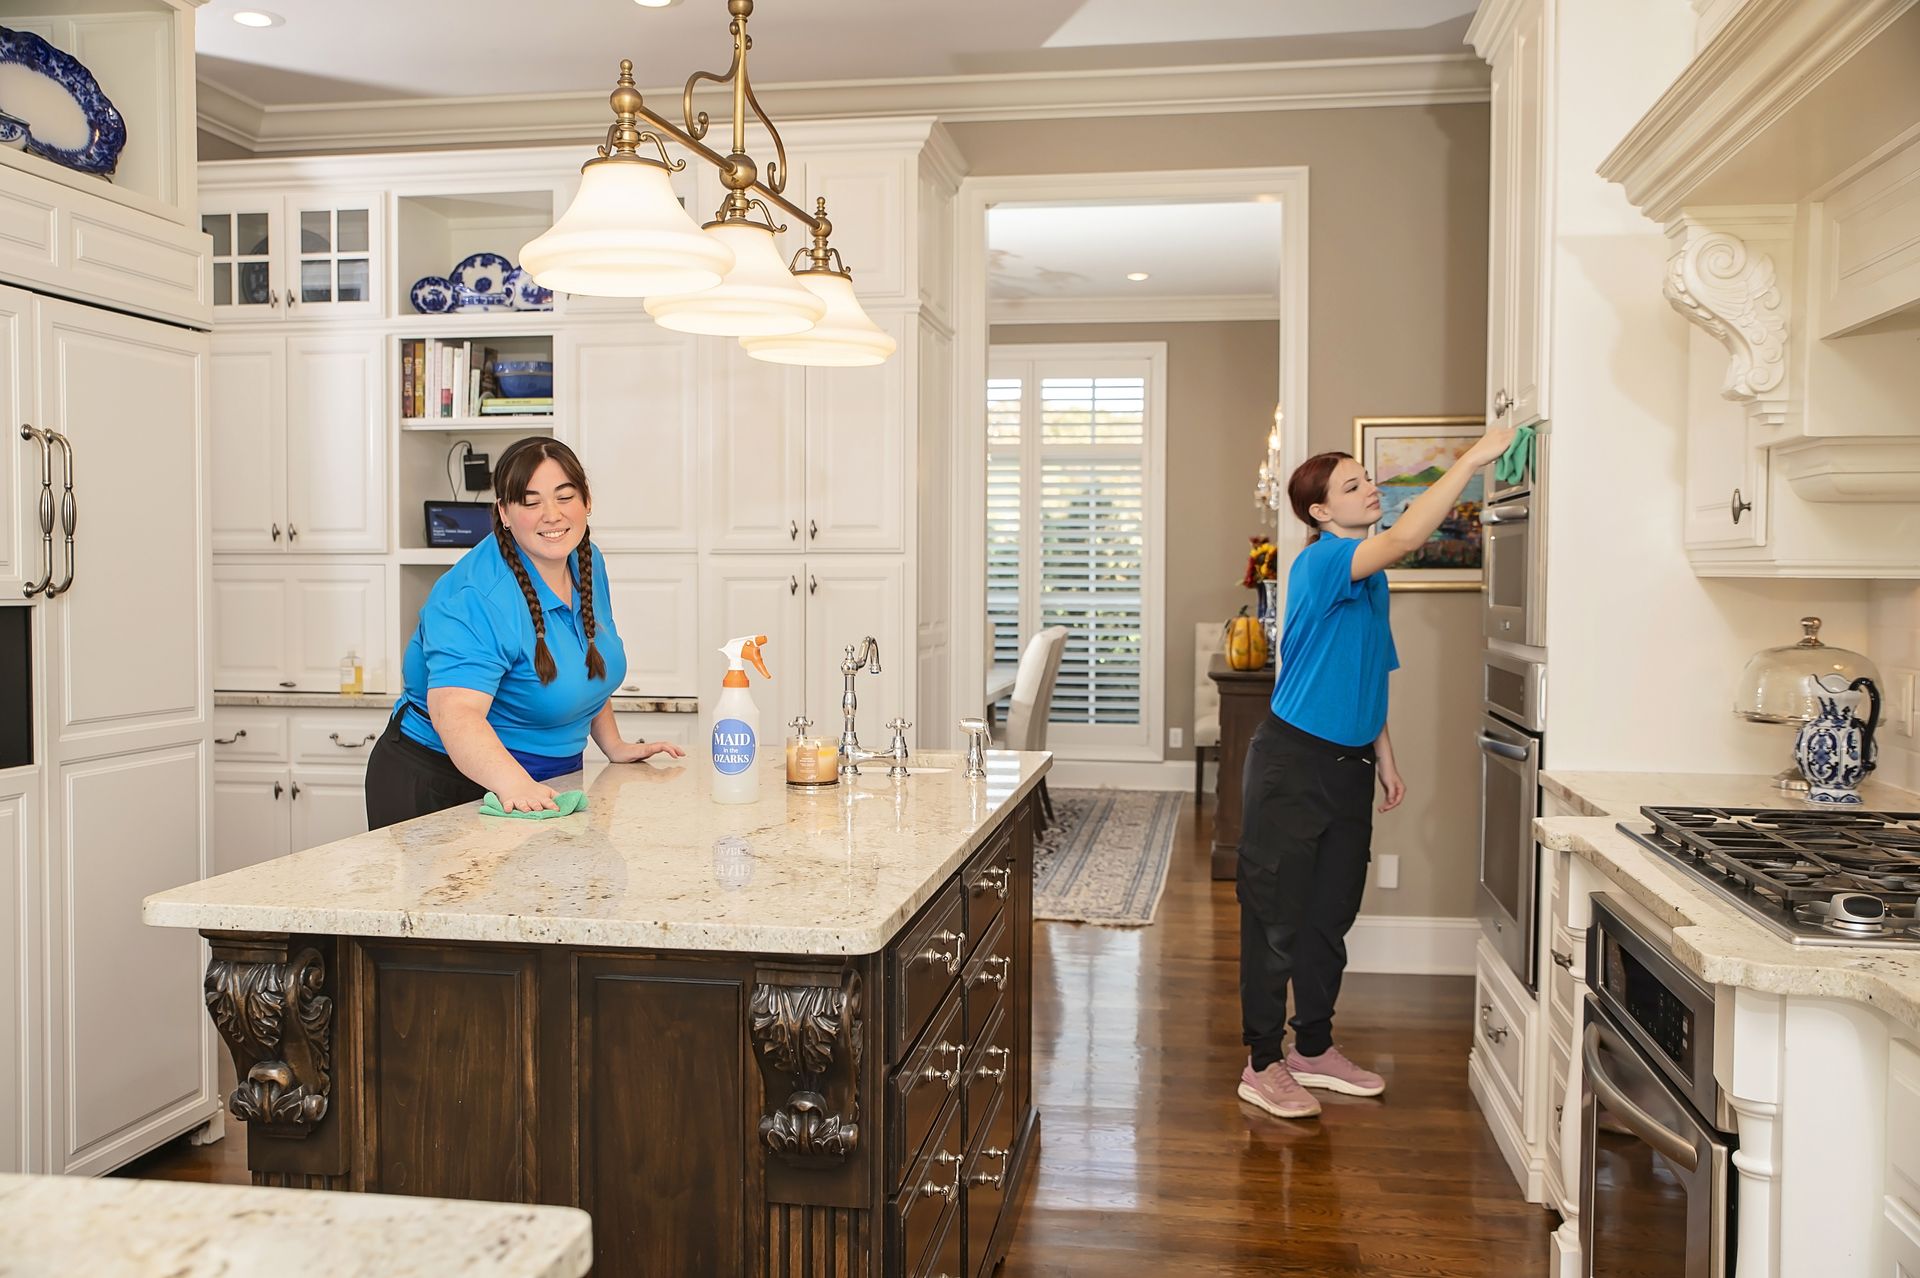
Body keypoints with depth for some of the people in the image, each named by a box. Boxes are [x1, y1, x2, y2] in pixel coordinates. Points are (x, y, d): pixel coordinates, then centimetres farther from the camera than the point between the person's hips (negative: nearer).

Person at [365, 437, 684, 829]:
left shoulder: (587, 562, 0)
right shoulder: (477, 600, -26)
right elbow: (455, 711, -38)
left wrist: (614, 746, 8)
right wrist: (514, 782, -53)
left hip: (546, 786, 7)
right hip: (443, 787, -7)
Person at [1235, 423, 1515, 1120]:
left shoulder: (1370, 577, 13)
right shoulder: (1322, 561, -14)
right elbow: (1406, 537, -32)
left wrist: (1384, 756, 18)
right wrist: (1474, 457, -28)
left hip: (1348, 763, 9)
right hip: (1292, 762, -9)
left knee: (1331, 914, 15)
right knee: (1276, 918, -1)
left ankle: (1315, 1049, 28)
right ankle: (1262, 1063, 8)